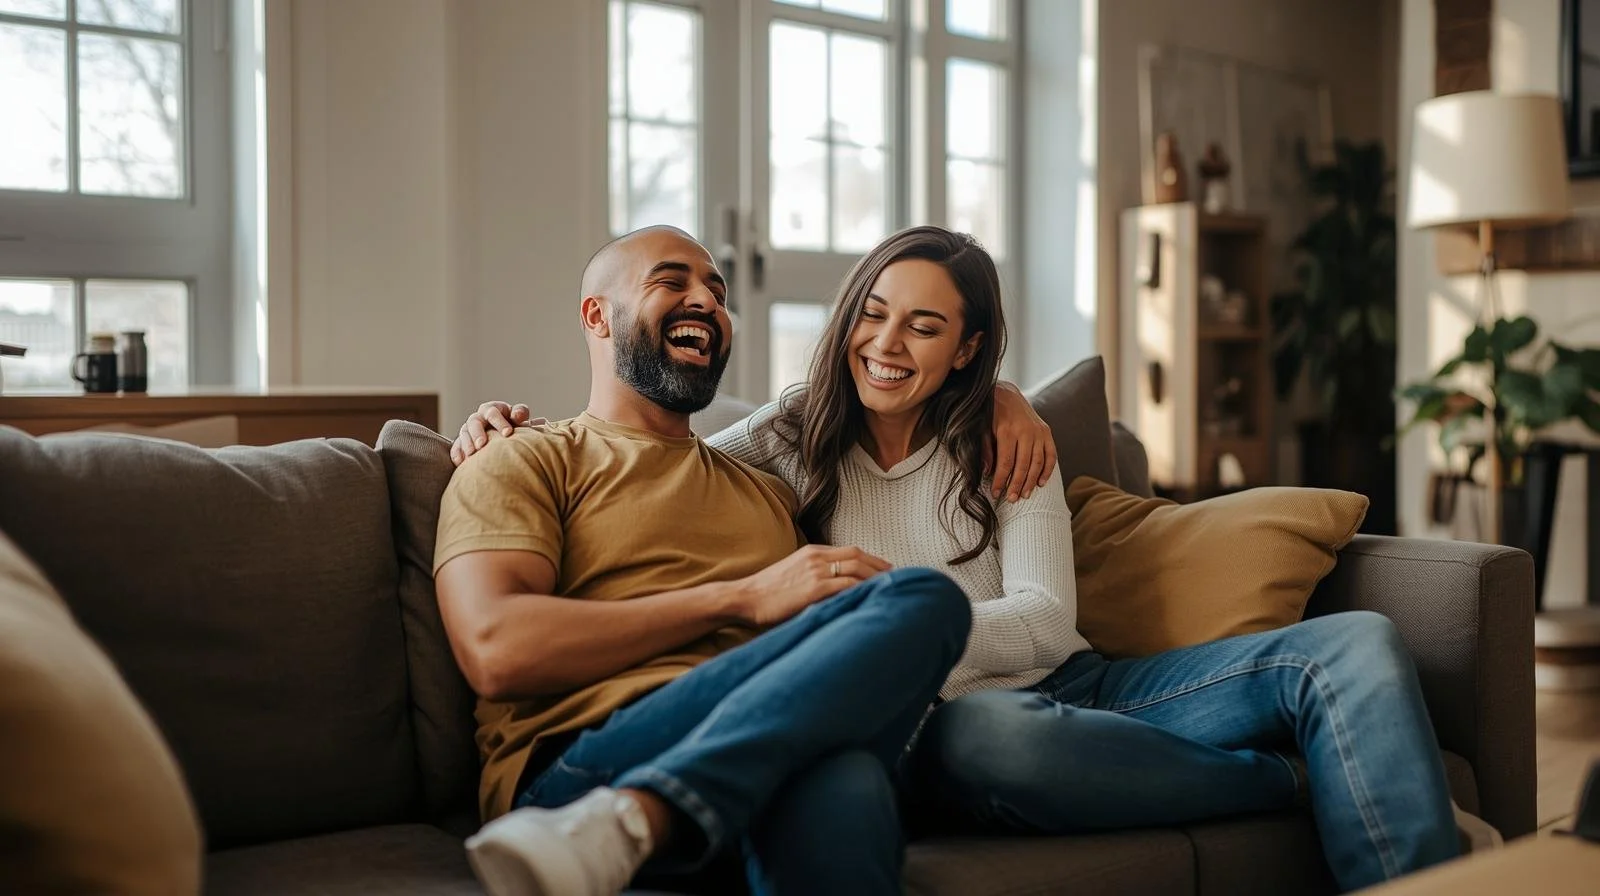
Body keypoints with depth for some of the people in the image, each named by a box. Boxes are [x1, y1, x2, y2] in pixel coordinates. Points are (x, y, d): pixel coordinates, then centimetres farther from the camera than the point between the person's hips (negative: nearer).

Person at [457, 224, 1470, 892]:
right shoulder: (791, 441, 11)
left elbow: (1046, 621, 0)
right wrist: (513, 429, -4)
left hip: (1082, 686, 4)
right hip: (951, 721, -3)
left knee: (1356, 644, -15)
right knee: (991, 739, -42)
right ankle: (1293, 780, -18)